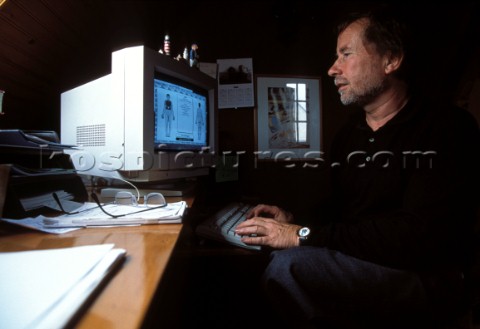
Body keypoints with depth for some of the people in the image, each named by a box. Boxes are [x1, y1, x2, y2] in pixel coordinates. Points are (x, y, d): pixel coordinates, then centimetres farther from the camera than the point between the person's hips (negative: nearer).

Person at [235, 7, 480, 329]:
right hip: (354, 262, 7)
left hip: (425, 278, -6)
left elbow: (420, 235, -26)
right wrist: (298, 222, -4)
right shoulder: (349, 133, 9)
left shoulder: (446, 129, -14)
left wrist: (304, 235, -26)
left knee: (288, 265, -28)